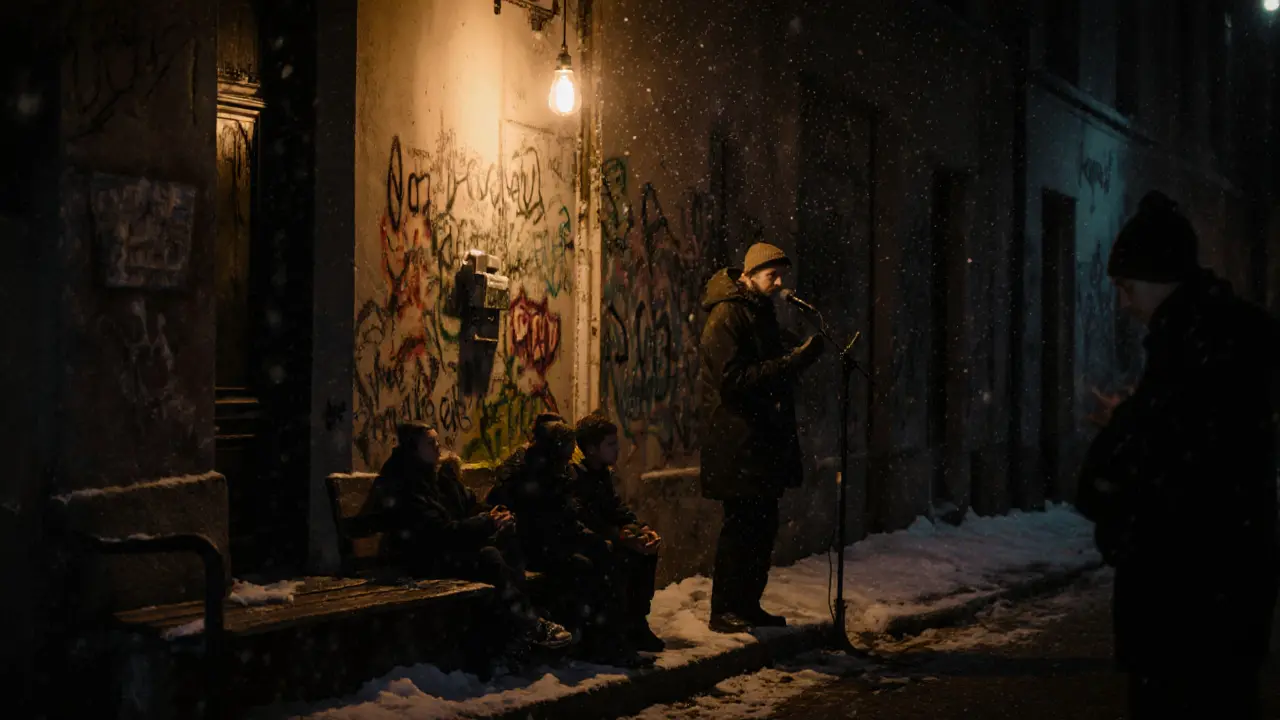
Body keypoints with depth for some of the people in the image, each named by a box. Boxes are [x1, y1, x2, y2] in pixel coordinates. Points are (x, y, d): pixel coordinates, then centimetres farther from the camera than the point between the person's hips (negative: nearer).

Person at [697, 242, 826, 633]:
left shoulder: (760, 312, 17)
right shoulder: (726, 316, -13)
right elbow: (734, 379, -21)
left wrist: (802, 352, 1)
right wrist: (792, 361, -23)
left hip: (765, 443, 9)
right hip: (738, 443, -9)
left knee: (762, 526, 13)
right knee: (742, 526, -6)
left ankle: (748, 605, 22)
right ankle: (724, 610, 1)